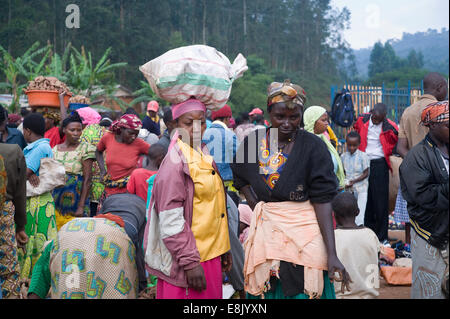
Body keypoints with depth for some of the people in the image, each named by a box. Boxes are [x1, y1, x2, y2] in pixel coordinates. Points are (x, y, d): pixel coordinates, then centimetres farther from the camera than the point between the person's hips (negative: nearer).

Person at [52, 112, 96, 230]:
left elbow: (87, 180, -10)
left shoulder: (85, 148, -5)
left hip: (75, 201, -4)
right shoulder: (55, 149, 9)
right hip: (57, 201, 4)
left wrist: (81, 207, -15)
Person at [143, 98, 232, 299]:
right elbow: (170, 220, -19)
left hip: (209, 254, 9)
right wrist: (190, 262, -21)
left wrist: (223, 248, 20)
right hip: (187, 260, -9)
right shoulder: (175, 162, -15)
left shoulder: (205, 157, 13)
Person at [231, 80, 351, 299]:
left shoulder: (313, 146, -9)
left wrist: (332, 254, -18)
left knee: (303, 292, 2)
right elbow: (241, 179, 19)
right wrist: (256, 208, 3)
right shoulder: (253, 142, 1)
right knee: (265, 291, 11)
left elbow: (322, 200, -13)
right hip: (265, 233, 3)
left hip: (304, 233, -3)